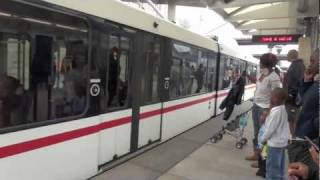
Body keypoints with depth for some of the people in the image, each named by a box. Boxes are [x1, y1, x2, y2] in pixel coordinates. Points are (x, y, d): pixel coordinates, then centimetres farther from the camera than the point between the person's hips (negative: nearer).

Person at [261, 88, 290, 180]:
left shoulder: (276, 112, -25)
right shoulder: (282, 109, 3)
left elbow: (270, 129, -21)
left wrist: (263, 139, -7)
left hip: (275, 143, -9)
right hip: (281, 141, 10)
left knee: (272, 167, 2)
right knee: (279, 167, 21)